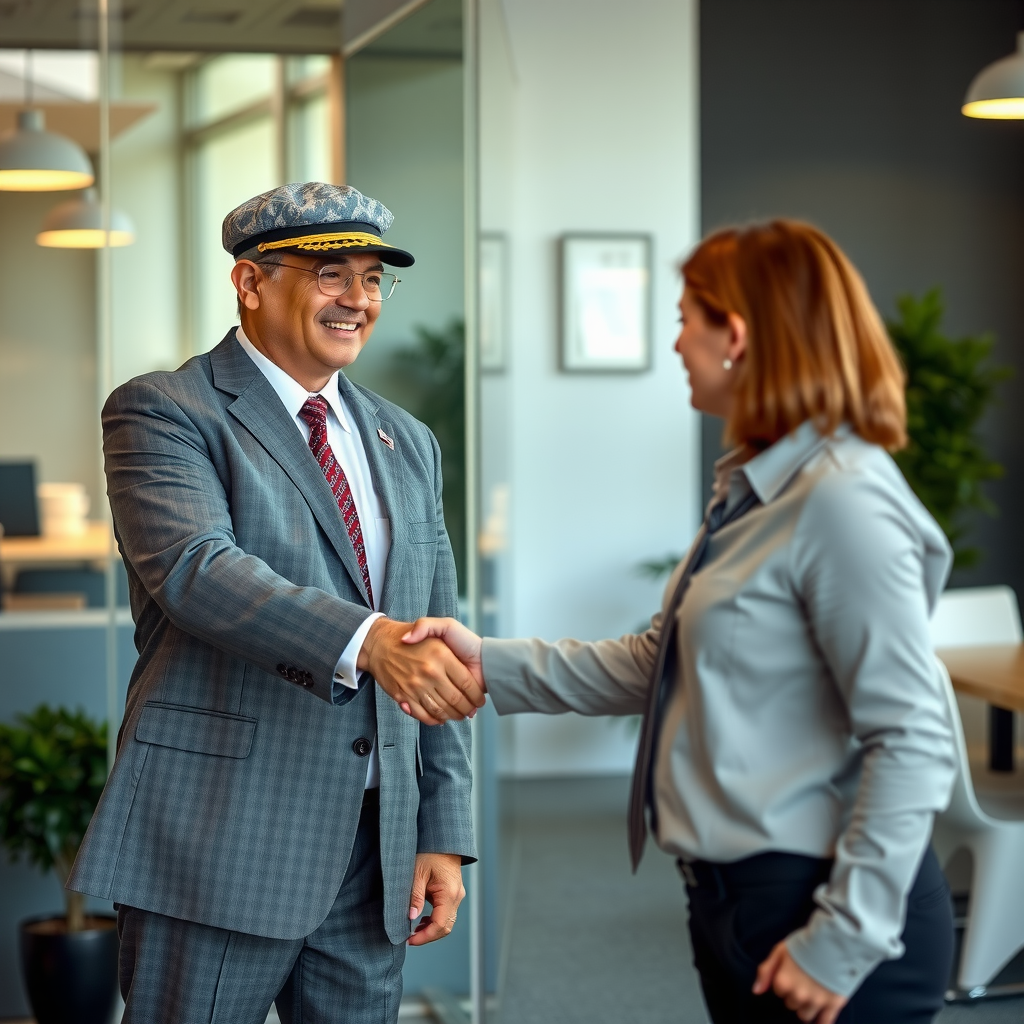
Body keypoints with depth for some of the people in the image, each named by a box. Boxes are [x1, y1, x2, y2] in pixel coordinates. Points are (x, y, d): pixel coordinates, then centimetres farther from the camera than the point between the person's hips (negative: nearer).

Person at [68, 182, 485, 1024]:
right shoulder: (163, 411, -3)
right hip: (220, 843, -5)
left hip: (374, 851, 6)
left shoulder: (407, 445, 16)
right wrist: (368, 641, -36)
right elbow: (192, 567, -22)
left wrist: (445, 835, 8)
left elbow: (436, 658, 15)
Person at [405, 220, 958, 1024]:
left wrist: (844, 942, -20)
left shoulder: (843, 501, -20)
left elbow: (914, 743, -22)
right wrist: (491, 664, 6)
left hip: (818, 912, -9)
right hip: (739, 897, 9)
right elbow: (659, 665, 14)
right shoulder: (754, 490, 11)